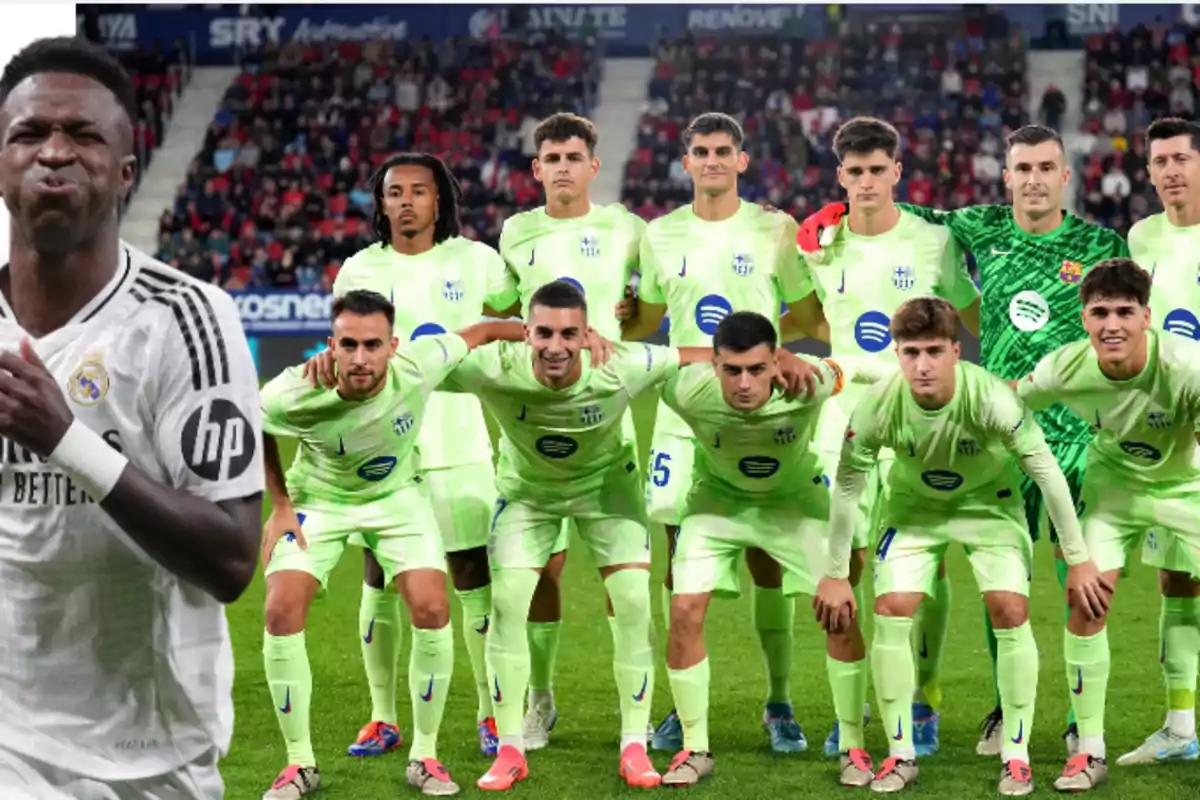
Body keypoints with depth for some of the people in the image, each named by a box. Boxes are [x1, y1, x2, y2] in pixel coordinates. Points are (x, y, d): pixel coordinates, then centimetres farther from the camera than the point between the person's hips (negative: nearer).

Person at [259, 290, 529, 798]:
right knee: (281, 612, -16)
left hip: (397, 495, 1)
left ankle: (424, 757, 4)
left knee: (431, 609, -14)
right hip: (318, 499, -1)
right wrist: (280, 505, -8)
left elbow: (480, 332, -13)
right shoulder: (294, 396, -32)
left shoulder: (417, 366, -32)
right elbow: (251, 427, -8)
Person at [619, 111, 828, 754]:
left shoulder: (775, 230, 2)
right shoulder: (660, 235, 9)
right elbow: (643, 321, 19)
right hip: (683, 413, 2)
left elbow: (809, 318, 8)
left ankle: (779, 705, 9)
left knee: (765, 556, -2)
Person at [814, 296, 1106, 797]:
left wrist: (1078, 560, -19)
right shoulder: (878, 407, -29)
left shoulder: (991, 399, -35)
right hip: (914, 505, 1)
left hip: (987, 502, -1)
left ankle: (1016, 755, 0)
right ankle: (901, 755, 3)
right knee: (891, 611, -10)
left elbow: (1047, 472, -24)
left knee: (1010, 610, -13)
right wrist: (836, 575, -7)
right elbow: (847, 486, -14)